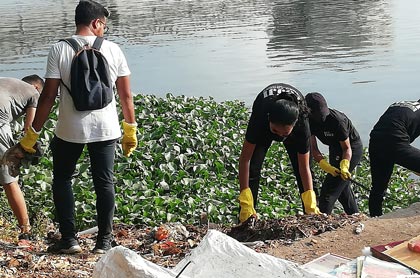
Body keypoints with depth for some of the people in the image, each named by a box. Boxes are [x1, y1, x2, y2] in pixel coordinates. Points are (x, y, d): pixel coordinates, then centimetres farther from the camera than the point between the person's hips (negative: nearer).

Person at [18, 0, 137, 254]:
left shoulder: (59, 50, -7)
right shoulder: (113, 50, -2)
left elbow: (48, 96, -9)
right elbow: (126, 95, 1)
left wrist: (33, 133, 0)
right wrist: (130, 130, 13)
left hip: (69, 130, -1)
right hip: (106, 128, 2)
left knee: (62, 179, 15)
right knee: (105, 182, 11)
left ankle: (69, 239, 13)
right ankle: (104, 240, 16)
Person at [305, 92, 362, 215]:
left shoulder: (336, 120, -34)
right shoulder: (309, 120, -17)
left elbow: (347, 148, -25)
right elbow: (313, 148, -17)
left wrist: (344, 166, -40)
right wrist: (325, 165, -32)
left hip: (353, 148, -8)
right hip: (334, 149, 8)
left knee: (329, 188, -14)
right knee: (342, 187, 18)